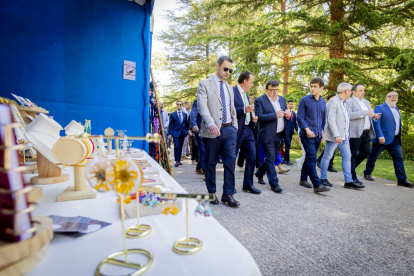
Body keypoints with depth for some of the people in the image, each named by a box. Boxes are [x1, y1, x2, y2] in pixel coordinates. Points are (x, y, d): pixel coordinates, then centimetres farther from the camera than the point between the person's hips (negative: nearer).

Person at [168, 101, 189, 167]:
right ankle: (177, 161, -5)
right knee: (176, 146, -11)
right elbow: (170, 125, -1)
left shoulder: (185, 114, 8)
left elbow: (186, 123, 14)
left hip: (183, 133, 3)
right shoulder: (172, 114, 0)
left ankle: (179, 160, 17)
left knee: (180, 147, 8)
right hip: (176, 133, -3)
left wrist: (188, 131, 6)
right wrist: (169, 134, -7)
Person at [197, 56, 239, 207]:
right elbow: (202, 106, -13)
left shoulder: (229, 87, 20)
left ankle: (228, 194, 9)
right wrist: (211, 123, -28)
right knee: (211, 163, 5)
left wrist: (235, 126, 13)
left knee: (230, 161, -1)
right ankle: (212, 193, 20)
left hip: (229, 129, 5)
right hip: (213, 130, -5)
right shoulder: (204, 84, 0)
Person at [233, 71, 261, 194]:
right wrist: (244, 110, -25)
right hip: (236, 130, -8)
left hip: (248, 129, 9)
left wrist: (252, 116, 9)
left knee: (252, 157, 7)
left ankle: (248, 184, 20)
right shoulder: (232, 92, -9)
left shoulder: (245, 94, 19)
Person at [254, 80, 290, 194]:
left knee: (274, 157, 17)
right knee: (270, 158, -3)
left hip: (279, 134, 7)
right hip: (268, 135, -7)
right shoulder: (260, 100, -7)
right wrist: (275, 115, -23)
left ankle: (260, 172, 38)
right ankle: (274, 183, 7)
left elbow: (285, 113, 21)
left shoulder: (282, 99, 13)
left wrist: (288, 114, -3)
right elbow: (259, 116, -18)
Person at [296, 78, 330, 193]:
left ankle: (303, 179, 25)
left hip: (317, 135, 6)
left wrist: (322, 131, 11)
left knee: (309, 158, 13)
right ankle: (317, 185, -10)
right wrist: (307, 129, -16)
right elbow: (300, 117, -6)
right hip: (307, 134, -6)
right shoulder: (304, 100, -3)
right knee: (312, 158, -11)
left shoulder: (322, 102, 14)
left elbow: (323, 118, 21)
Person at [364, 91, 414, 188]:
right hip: (382, 138, -7)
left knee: (399, 158, 2)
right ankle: (367, 173, 20)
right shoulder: (379, 108, -5)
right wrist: (380, 136, -23)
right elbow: (376, 122, -15)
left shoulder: (396, 109, 19)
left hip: (394, 139, 7)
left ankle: (402, 180, 6)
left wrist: (398, 137, 14)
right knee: (373, 157, 4)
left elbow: (397, 124, 21)